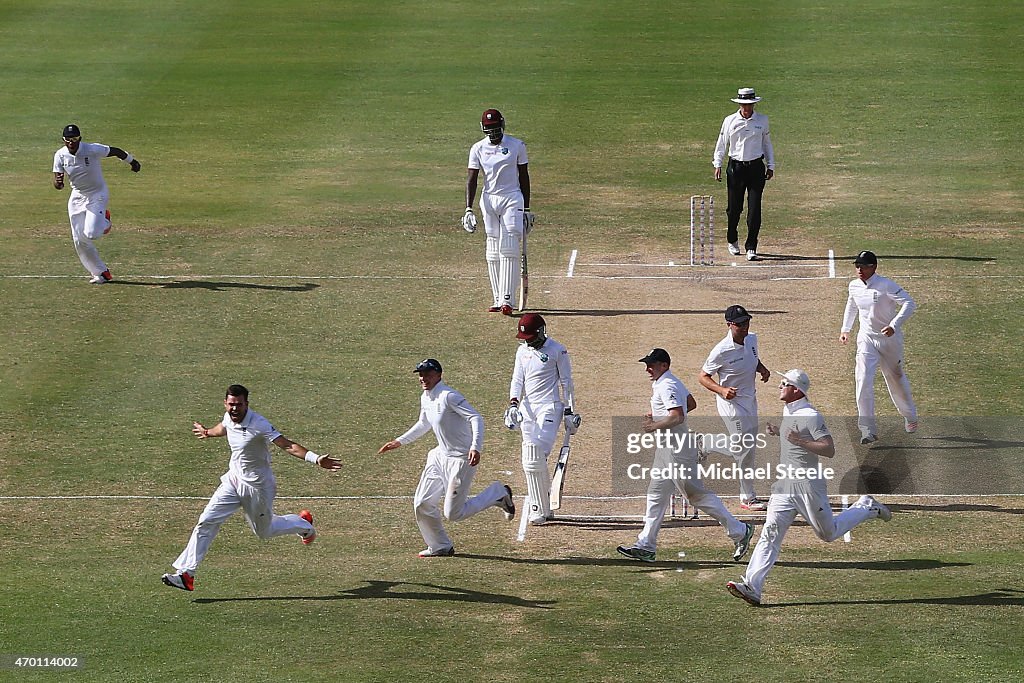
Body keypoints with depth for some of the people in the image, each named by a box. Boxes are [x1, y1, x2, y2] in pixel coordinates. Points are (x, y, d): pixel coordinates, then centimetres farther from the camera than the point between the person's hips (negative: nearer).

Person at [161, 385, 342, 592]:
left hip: (257, 485, -6)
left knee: (264, 531, 14)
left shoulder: (258, 425, -27)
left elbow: (287, 445, -33)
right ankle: (186, 574, -2)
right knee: (206, 522, -5)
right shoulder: (229, 417, -6)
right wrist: (208, 433, 44)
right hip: (233, 480, 6)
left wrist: (315, 459, -47)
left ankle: (304, 524, 43)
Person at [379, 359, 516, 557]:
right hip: (440, 457, 9)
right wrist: (400, 442, 27)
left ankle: (498, 494, 12)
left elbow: (476, 418, -27)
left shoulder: (449, 396, -20)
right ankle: (440, 547, 23)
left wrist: (475, 447, -40)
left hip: (462, 459, -9)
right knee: (422, 504, 6)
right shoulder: (425, 398, 8)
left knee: (453, 514, -6)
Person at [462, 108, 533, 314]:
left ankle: (507, 300, -16)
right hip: (489, 200, 3)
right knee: (493, 253, 4)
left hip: (512, 199, -3)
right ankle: (497, 299, 9)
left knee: (509, 250, -12)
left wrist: (526, 209, 4)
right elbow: (472, 179, 0)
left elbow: (524, 177, 5)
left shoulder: (516, 146, 0)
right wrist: (468, 209, -10)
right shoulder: (478, 149, 4)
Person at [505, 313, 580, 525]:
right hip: (527, 409, 6)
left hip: (549, 407, -6)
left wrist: (569, 412, -5)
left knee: (537, 457, -17)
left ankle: (540, 511, -10)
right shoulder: (522, 351, 12)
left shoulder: (557, 351, -5)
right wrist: (513, 404, -6)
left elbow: (566, 382, -2)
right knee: (530, 461, 1)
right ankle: (542, 509, 8)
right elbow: (517, 380, 10)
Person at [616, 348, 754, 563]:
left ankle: (739, 531, 3)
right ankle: (646, 546, 12)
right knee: (656, 495, 10)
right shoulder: (670, 382, 13)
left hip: (677, 448, -11)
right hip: (667, 447, 11)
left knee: (697, 494, -5)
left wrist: (654, 426, -19)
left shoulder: (666, 386, -18)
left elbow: (677, 417, -29)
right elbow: (691, 403, 24)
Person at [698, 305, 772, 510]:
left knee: (749, 445, 18)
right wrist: (722, 390, -32)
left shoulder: (752, 340, -2)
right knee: (745, 449, -6)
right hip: (732, 403, -8)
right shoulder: (722, 351, -24)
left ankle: (706, 446, 35)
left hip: (750, 399, 8)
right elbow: (702, 376, -15)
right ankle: (748, 498, 9)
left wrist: (763, 369, -3)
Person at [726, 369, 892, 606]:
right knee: (770, 533, -7)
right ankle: (752, 587, -17)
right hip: (784, 486, 7)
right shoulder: (788, 412, 12)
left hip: (808, 486, -7)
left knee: (828, 533, 10)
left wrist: (800, 442, -32)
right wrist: (779, 432, 17)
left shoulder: (810, 416, -16)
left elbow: (829, 450, -23)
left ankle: (866, 508, 34)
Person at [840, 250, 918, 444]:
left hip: (889, 339, -4)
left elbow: (909, 303, -24)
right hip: (866, 339, 4)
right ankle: (868, 430, -15)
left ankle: (910, 416, 41)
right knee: (863, 380, -14)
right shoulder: (854, 286, 1)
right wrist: (845, 329, 21)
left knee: (896, 377, 14)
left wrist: (894, 325, -33)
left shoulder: (886, 286, -18)